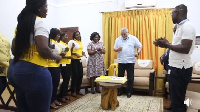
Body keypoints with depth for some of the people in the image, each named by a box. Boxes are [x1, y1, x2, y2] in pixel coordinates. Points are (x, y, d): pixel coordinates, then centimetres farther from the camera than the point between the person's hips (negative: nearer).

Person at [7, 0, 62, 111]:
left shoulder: (21, 22, 15)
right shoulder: (39, 22, -10)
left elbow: (14, 50, 16)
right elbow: (43, 49, -22)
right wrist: (56, 57, -5)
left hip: (16, 69, 9)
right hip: (34, 71, -9)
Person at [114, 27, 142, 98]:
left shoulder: (133, 38, 0)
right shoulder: (118, 39, 7)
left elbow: (140, 46, 0)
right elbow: (114, 49, 9)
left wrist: (138, 52, -20)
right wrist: (118, 49, -15)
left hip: (130, 61, -2)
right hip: (121, 61, 2)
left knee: (130, 78, 4)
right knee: (120, 77, 10)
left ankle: (129, 92, 18)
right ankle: (119, 91, 24)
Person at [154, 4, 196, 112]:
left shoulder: (187, 27, -15)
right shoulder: (181, 27, 16)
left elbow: (185, 49, -24)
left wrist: (167, 45, -17)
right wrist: (165, 44, 8)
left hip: (180, 69, -10)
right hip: (176, 68, 10)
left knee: (177, 100, 0)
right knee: (176, 98, 20)